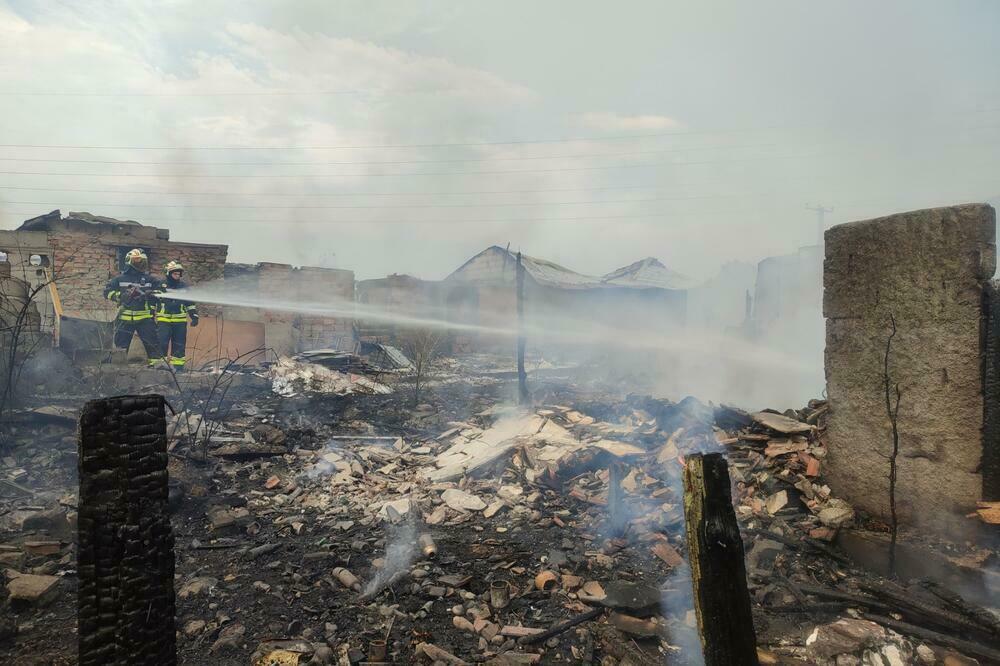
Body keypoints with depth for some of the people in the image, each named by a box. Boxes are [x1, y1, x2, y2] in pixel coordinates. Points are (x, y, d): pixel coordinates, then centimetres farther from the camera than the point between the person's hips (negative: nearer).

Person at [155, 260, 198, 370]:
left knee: (179, 345, 5)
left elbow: (190, 303, 16)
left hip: (180, 321, 3)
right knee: (161, 343, -10)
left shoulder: (184, 287, 10)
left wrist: (194, 316, 7)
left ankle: (178, 366, 13)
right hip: (164, 320, -3)